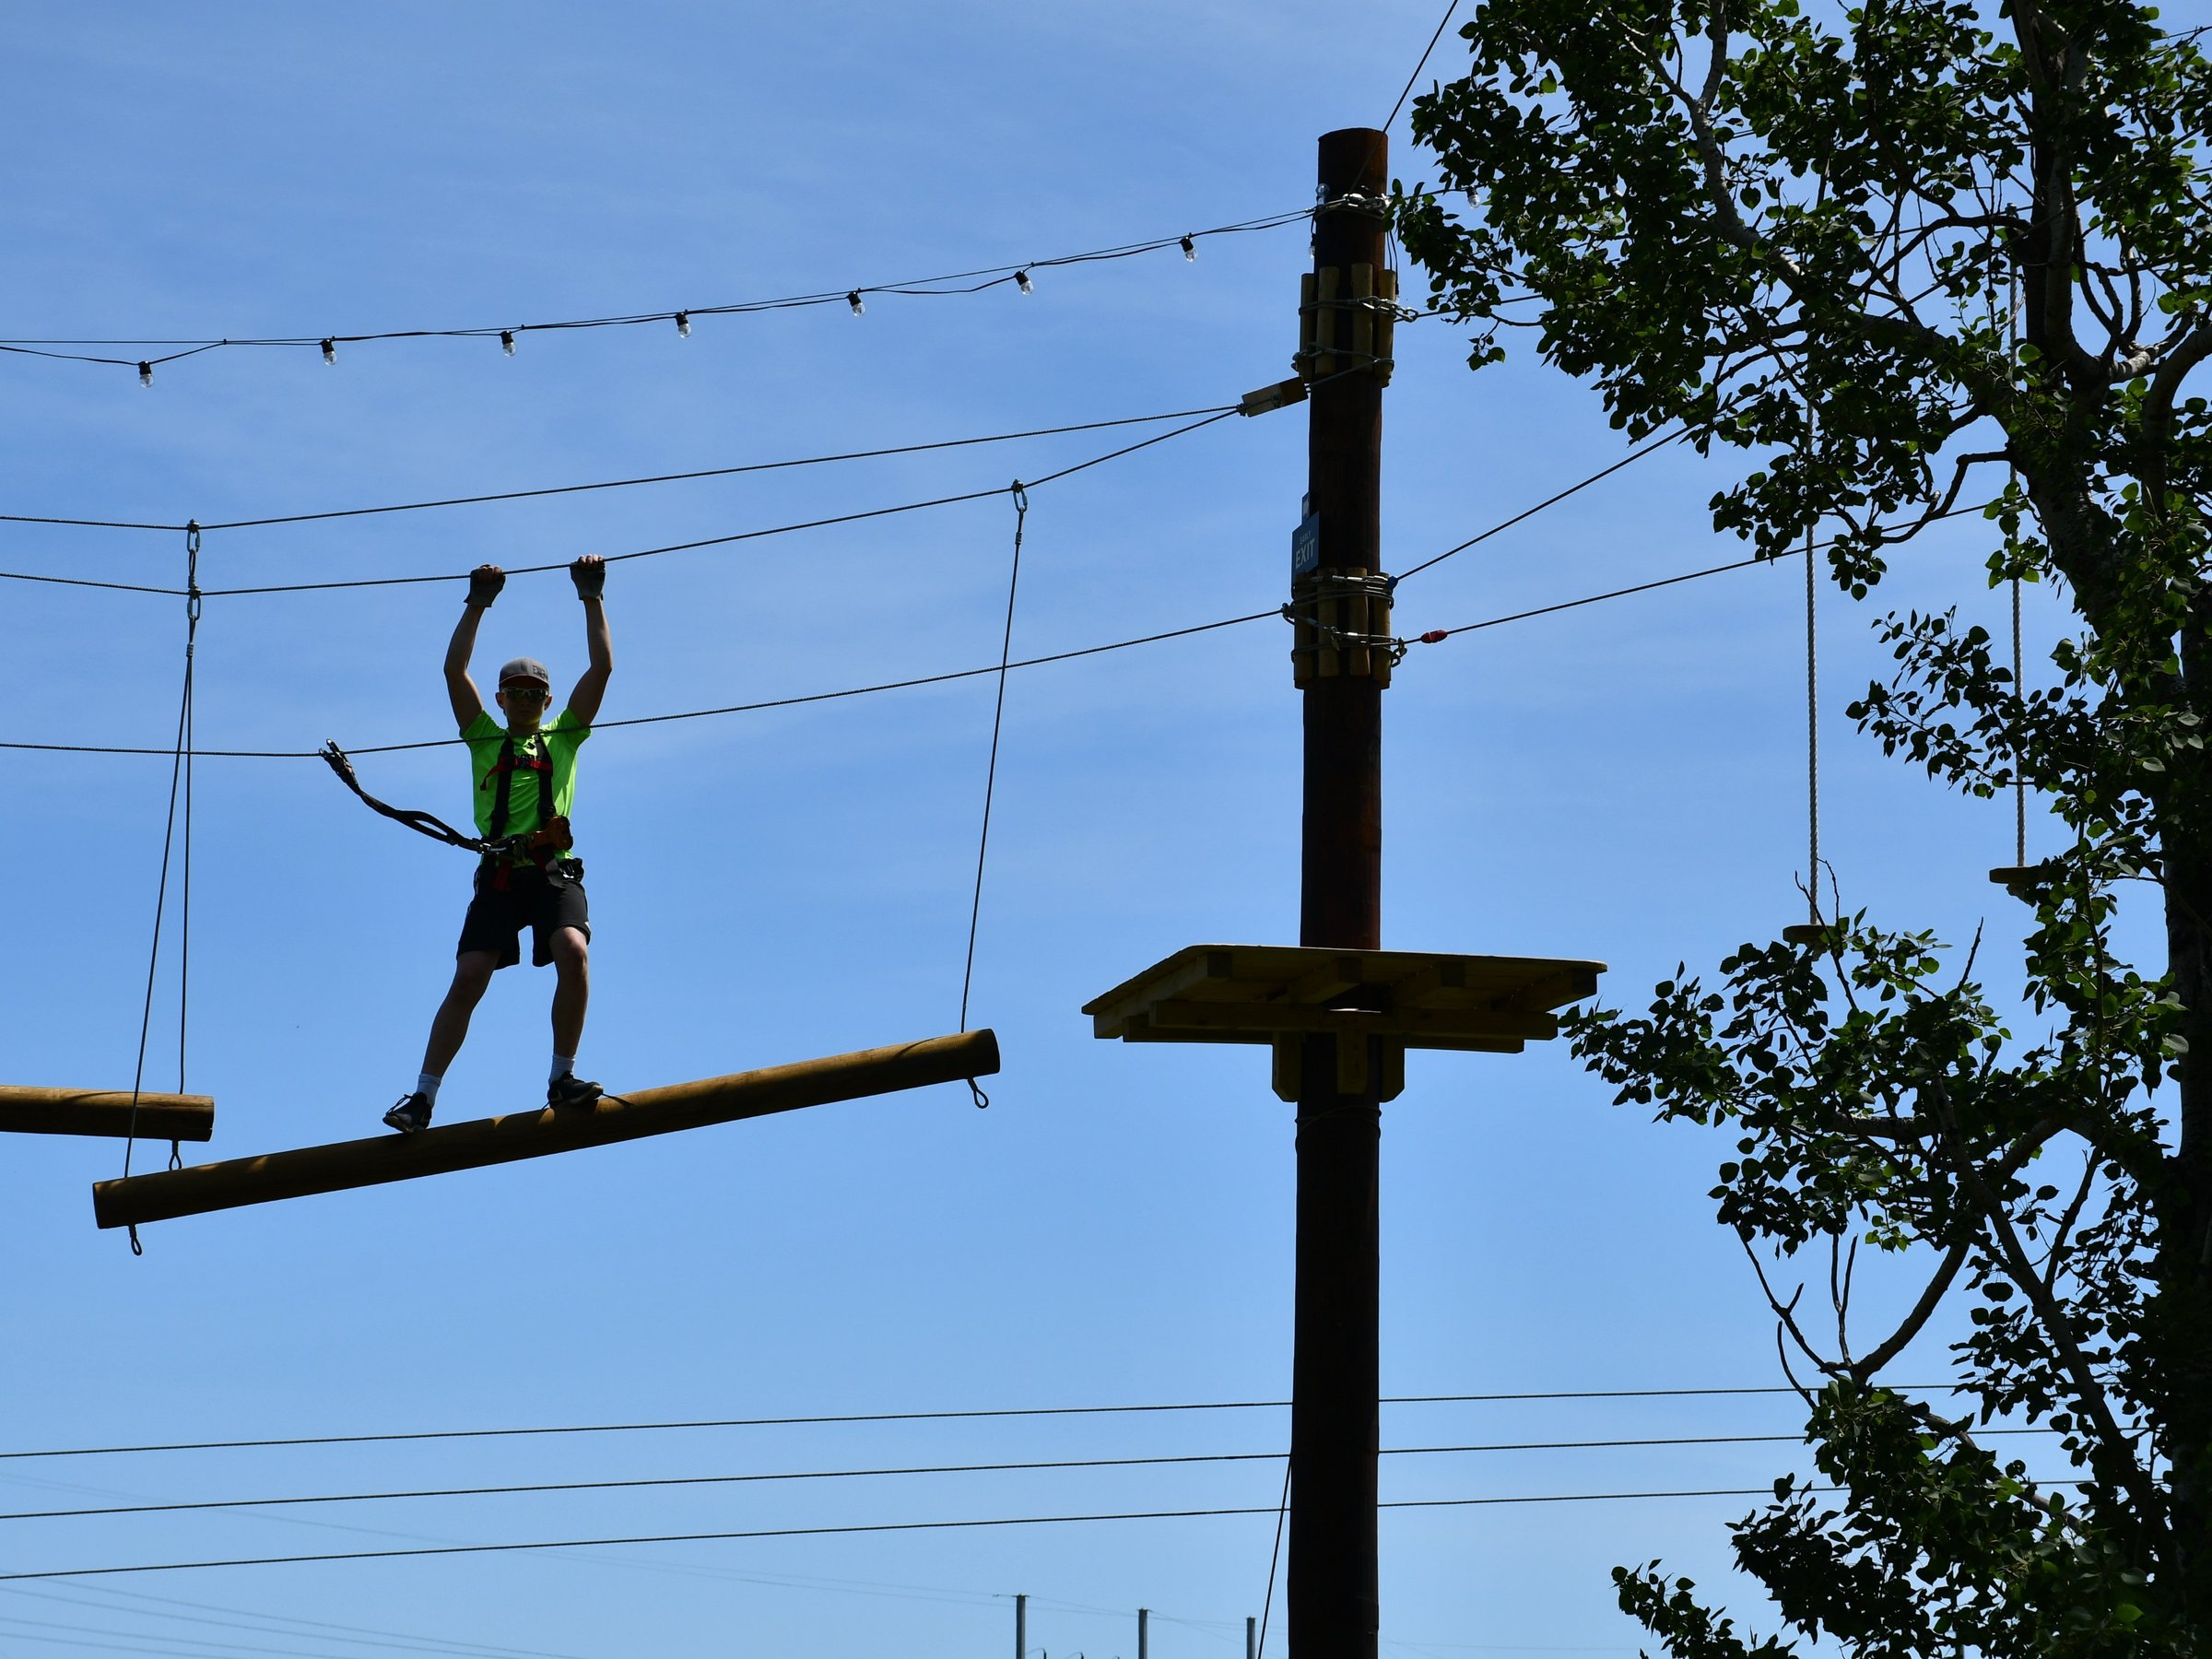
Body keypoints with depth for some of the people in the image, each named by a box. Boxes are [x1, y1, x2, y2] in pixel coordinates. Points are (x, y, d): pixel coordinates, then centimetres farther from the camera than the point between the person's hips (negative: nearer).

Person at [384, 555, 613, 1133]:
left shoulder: (564, 737, 22)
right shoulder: (485, 740, 23)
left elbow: (602, 666, 16)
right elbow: (454, 669, 16)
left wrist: (592, 597, 15)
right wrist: (478, 602, 15)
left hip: (555, 872, 0)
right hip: (499, 873, 1)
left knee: (573, 951, -28)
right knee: (468, 978, -13)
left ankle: (562, 1077, -20)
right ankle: (424, 1095, -11)